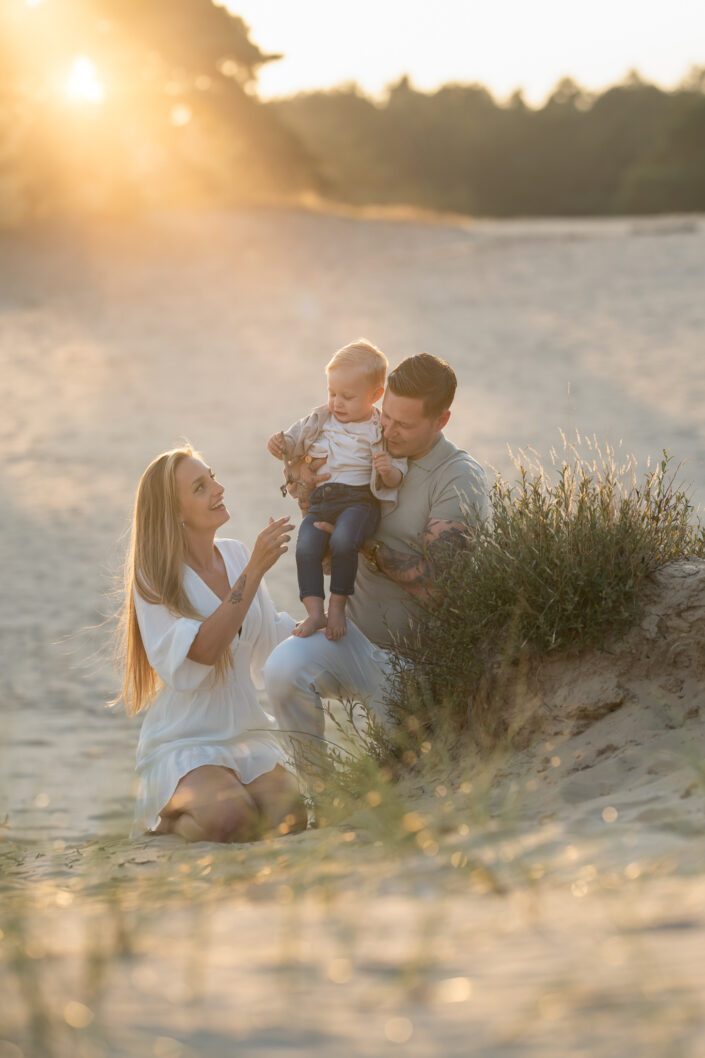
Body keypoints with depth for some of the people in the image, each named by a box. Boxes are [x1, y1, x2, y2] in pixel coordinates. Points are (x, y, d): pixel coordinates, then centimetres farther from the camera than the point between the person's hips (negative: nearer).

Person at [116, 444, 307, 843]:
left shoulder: (236, 555, 9)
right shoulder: (155, 576, -7)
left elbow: (271, 641, 16)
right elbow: (199, 652, -23)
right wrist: (254, 571, -24)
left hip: (249, 734, 5)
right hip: (185, 744, -5)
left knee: (288, 819, -22)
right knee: (230, 819, -31)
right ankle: (161, 821, 2)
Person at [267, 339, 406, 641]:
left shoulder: (382, 430, 4)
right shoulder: (321, 420, 17)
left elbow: (395, 480, 3)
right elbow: (293, 444, 21)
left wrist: (389, 470, -20)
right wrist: (279, 443, -2)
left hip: (360, 500, -4)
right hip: (321, 501, 4)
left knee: (343, 540, -34)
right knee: (305, 547, -23)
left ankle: (338, 605, -19)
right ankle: (314, 612, -20)